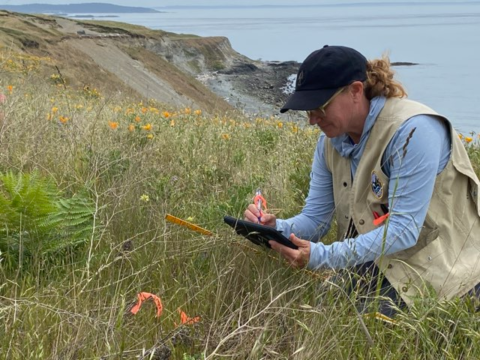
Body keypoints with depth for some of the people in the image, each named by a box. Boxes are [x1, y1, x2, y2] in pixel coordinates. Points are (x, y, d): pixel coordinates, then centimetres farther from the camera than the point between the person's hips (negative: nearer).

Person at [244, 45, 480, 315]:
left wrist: (322, 256, -34)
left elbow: (404, 229, -27)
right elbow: (316, 218, 1)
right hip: (377, 264, 6)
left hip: (437, 270, -6)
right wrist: (276, 228, -21)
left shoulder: (411, 130, -23)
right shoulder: (331, 141, 0)